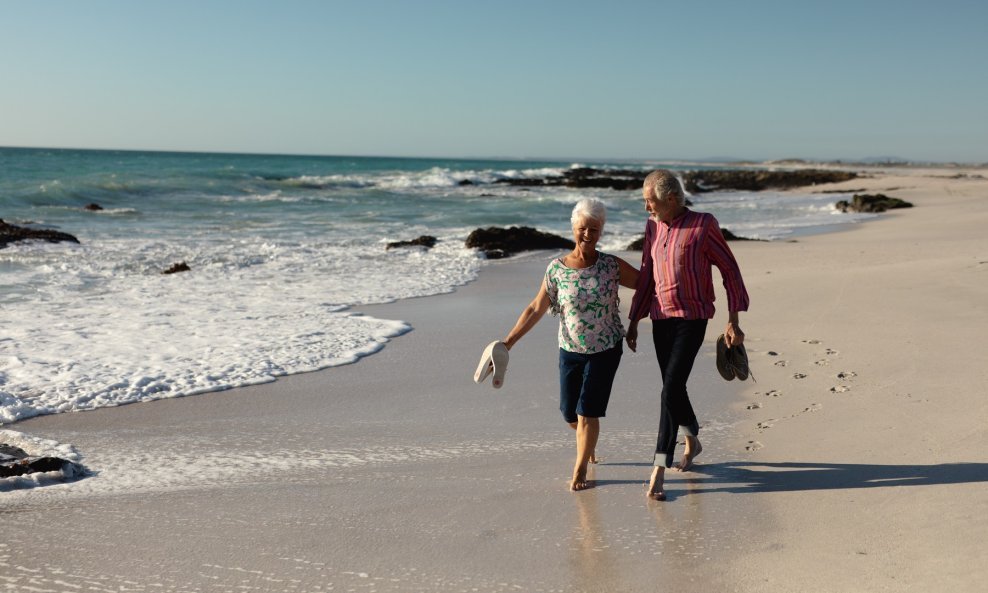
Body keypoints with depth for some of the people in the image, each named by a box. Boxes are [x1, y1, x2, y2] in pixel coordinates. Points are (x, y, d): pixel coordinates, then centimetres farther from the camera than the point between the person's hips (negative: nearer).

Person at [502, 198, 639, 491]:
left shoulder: (612, 266, -10)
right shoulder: (556, 269, -9)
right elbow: (535, 309, -4)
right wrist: (508, 342, -6)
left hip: (606, 349, -2)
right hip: (571, 350, 2)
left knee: (587, 411, -7)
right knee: (570, 413, 12)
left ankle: (580, 469, 11)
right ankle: (588, 444, 46)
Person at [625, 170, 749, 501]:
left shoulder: (703, 225, -9)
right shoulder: (653, 226, 7)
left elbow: (730, 271, -4)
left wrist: (733, 321, -7)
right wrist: (633, 321, 13)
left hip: (692, 319, -6)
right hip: (661, 319, 6)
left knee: (671, 390, -14)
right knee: (674, 389, 15)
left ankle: (658, 470, -9)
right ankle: (692, 442, 41)